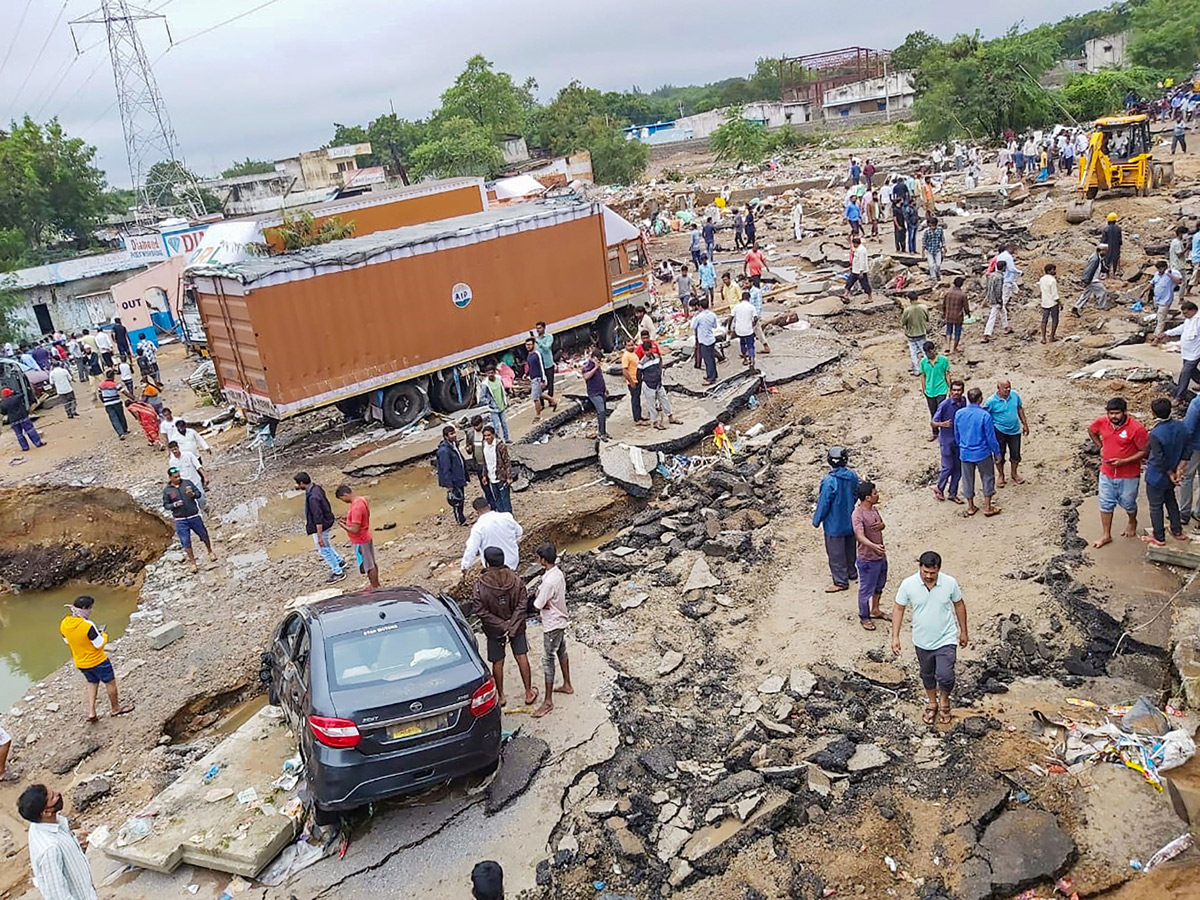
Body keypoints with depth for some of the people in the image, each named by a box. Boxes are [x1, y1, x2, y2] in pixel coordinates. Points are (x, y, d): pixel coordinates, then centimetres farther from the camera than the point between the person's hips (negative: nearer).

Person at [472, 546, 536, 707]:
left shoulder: (480, 585, -22)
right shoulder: (515, 580, -15)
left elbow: (481, 612, -20)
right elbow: (522, 604, -15)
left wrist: (503, 626, -15)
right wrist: (511, 627, -15)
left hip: (494, 630, -2)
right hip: (517, 626, 2)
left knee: (498, 662, 15)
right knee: (522, 657, 17)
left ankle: (501, 696, 31)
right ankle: (529, 693, 28)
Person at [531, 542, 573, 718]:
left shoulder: (549, 581, -31)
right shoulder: (558, 572, -1)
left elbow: (537, 605, -24)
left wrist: (539, 598, -6)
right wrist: (544, 602, -13)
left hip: (552, 624, -10)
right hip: (561, 619, 10)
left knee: (548, 661, -1)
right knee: (561, 652, 25)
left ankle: (548, 701, 6)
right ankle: (567, 685, 42)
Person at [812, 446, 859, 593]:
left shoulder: (829, 481, -27)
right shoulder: (852, 476, -7)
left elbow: (823, 503, -20)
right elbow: (855, 495, 8)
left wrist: (816, 520, -5)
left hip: (834, 524, -7)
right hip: (850, 521, 7)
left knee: (836, 553, 6)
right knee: (849, 548, 24)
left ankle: (841, 582, 15)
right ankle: (851, 572, 41)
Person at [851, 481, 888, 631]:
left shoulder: (874, 509, 1)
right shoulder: (857, 515, -26)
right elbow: (860, 536, -38)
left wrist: (881, 525, -10)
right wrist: (873, 546, -55)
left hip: (881, 555, 9)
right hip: (868, 559, -9)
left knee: (879, 585, 25)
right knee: (866, 589, 7)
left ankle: (875, 610, 45)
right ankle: (864, 618, 25)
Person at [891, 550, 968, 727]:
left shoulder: (950, 583, -16)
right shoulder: (908, 584, -18)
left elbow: (959, 605, 1)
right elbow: (898, 608, -7)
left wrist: (963, 631, 8)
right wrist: (895, 636, -8)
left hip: (946, 639, -1)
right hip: (922, 641, 2)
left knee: (945, 676, -9)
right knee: (927, 674, 19)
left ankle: (944, 700, 24)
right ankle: (932, 703, 45)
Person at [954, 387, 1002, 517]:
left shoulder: (959, 414, -6)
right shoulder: (985, 415, -19)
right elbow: (991, 437, -13)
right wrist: (997, 452, 1)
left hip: (965, 453, 4)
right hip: (982, 453, -4)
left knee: (968, 479, 15)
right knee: (987, 478, 13)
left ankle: (970, 507, 26)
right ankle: (988, 507, 19)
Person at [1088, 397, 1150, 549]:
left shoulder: (1136, 428, -24)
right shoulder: (1102, 422, -10)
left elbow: (1145, 451, -17)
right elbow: (1091, 431, 13)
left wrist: (1124, 461, -25)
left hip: (1128, 475, -4)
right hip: (1107, 473, 4)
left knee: (1128, 503, 18)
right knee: (1106, 504, 12)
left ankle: (1132, 522, 49)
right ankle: (1106, 535, 25)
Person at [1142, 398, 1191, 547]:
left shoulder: (1155, 434, -31)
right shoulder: (1181, 427, -9)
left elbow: (1159, 460, -25)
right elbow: (1188, 449, -2)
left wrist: (1170, 474, -9)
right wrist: (1179, 469, -2)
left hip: (1156, 477, -7)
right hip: (1171, 477, 7)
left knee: (1155, 506, 11)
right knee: (1171, 501, 27)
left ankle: (1159, 538, 24)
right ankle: (1177, 531, 40)